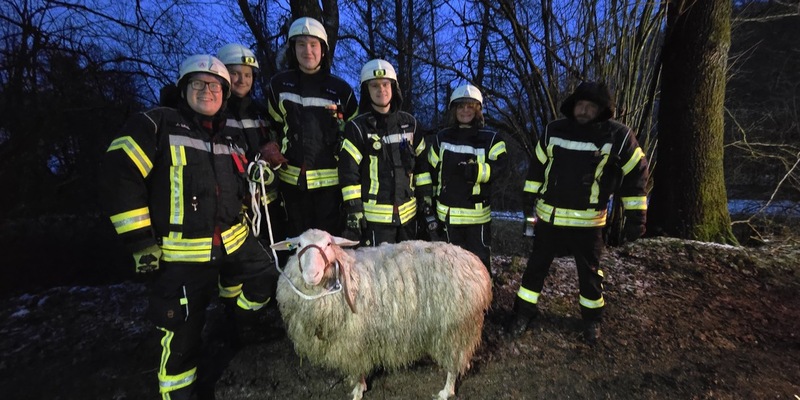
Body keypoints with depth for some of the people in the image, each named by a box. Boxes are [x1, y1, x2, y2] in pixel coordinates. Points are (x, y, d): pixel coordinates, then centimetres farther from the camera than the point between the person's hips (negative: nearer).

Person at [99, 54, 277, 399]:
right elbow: (118, 177, -12)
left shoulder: (232, 139, 13)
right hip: (183, 253, -5)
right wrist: (141, 242, -13)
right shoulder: (157, 125, -6)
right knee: (182, 333, 3)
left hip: (234, 240, 6)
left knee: (264, 284, 12)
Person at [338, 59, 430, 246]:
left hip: (408, 212, 5)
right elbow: (348, 172, -8)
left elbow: (422, 162, 12)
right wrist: (354, 213, -11)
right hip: (375, 215, -4)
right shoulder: (358, 127, -5)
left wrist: (427, 199, 8)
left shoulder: (409, 123, 8)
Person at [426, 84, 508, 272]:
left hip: (477, 211, -2)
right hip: (448, 210, 3)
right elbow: (432, 170, 11)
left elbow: (500, 166, -10)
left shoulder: (490, 138, -1)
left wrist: (476, 170, -26)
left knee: (479, 257, 5)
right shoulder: (442, 137, 7)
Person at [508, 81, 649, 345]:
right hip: (549, 215, 2)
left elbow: (636, 175, -2)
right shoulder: (554, 130, -2)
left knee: (589, 271, 13)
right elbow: (538, 165, 9)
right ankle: (525, 311, 28)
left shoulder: (618, 136, -9)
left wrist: (635, 216, -3)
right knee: (537, 264, 11)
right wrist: (529, 197, 9)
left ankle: (592, 318, 35)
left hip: (587, 221, -2)